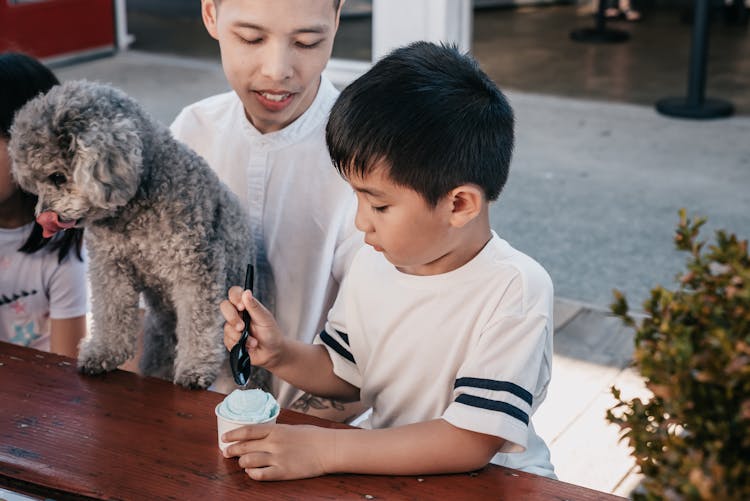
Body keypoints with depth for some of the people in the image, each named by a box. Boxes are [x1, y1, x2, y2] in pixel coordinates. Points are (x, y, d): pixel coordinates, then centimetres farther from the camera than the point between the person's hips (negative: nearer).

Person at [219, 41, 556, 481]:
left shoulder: (515, 290, -19)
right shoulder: (371, 265, 0)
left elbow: (472, 442, -22)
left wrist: (323, 450, -23)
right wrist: (280, 354, -4)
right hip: (388, 471, 5)